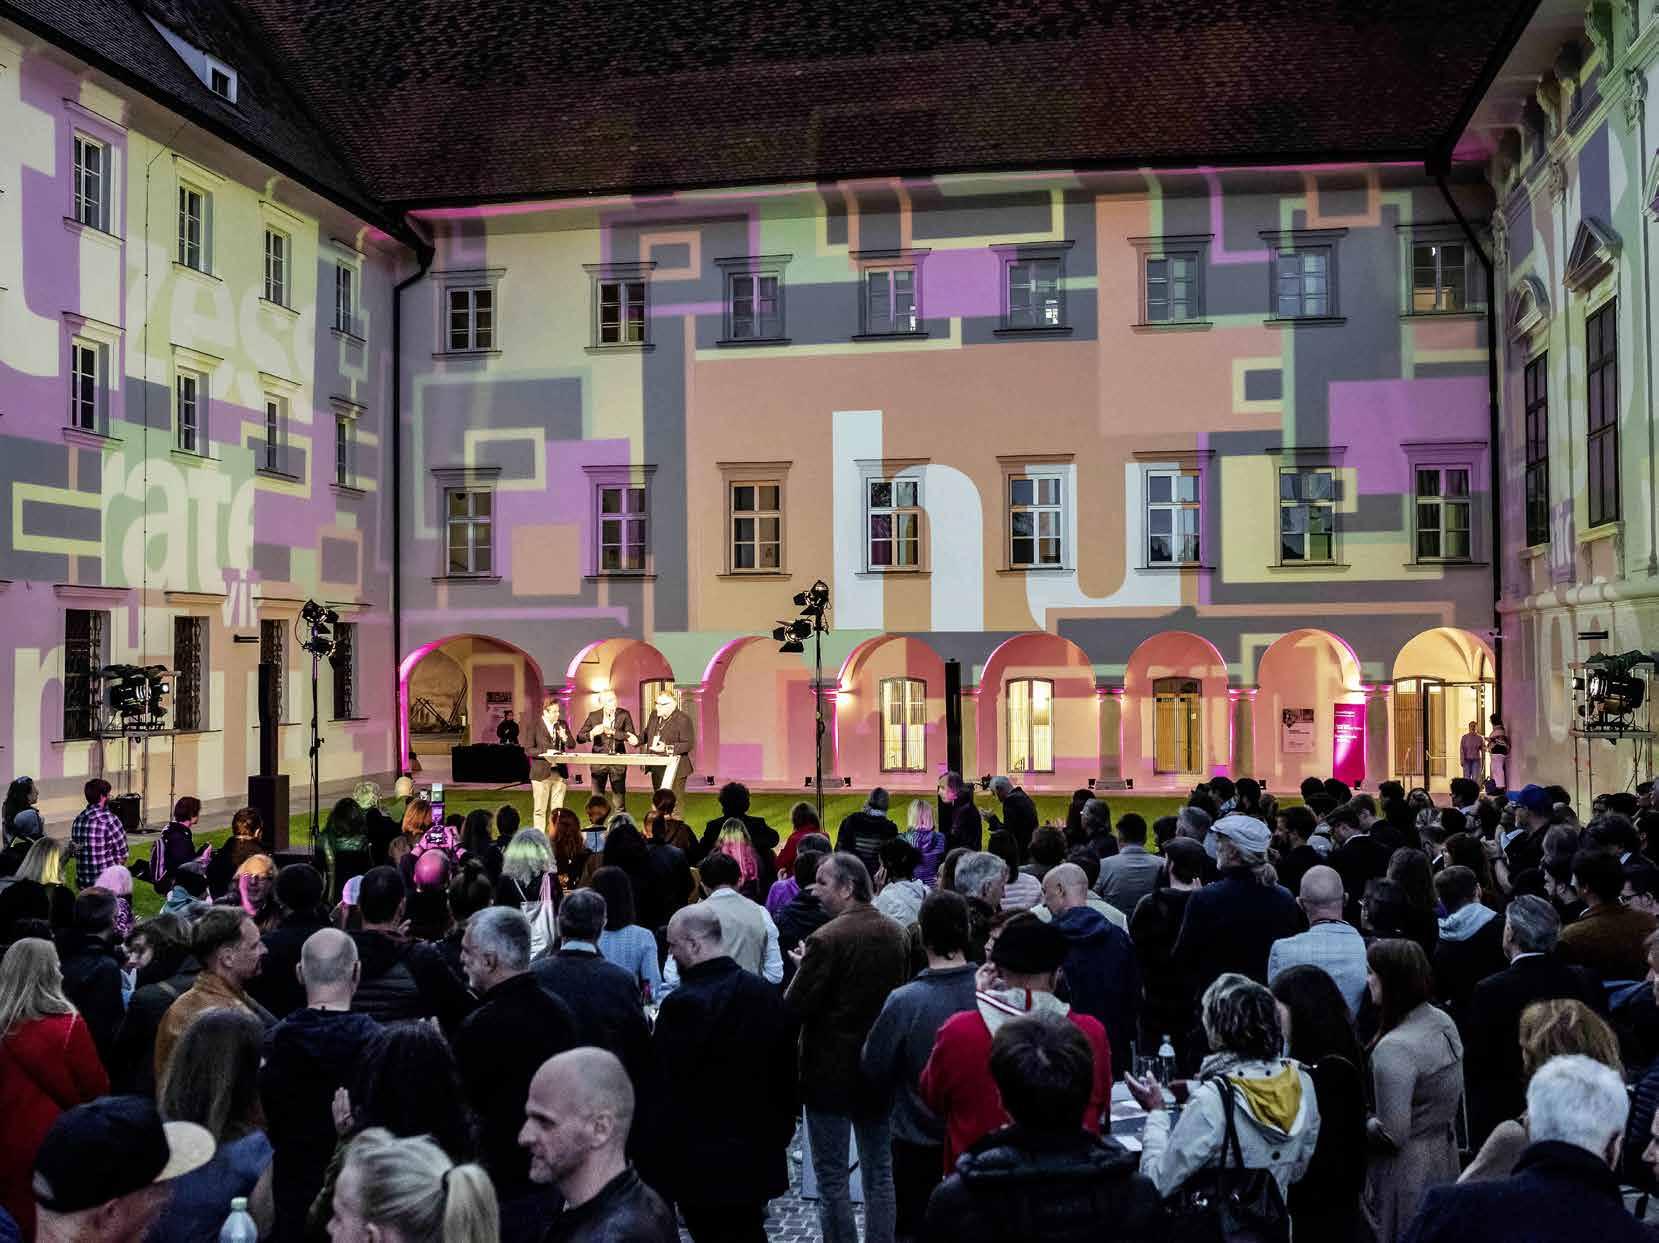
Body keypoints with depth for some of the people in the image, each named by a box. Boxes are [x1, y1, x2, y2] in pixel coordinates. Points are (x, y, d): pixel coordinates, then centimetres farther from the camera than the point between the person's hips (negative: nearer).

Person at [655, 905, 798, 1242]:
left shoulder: (683, 1005, -21)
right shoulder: (767, 993, 0)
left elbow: (664, 1090, -17)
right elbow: (786, 1071, 9)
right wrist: (779, 1132, 20)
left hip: (702, 1164, -6)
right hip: (759, 1159, 6)